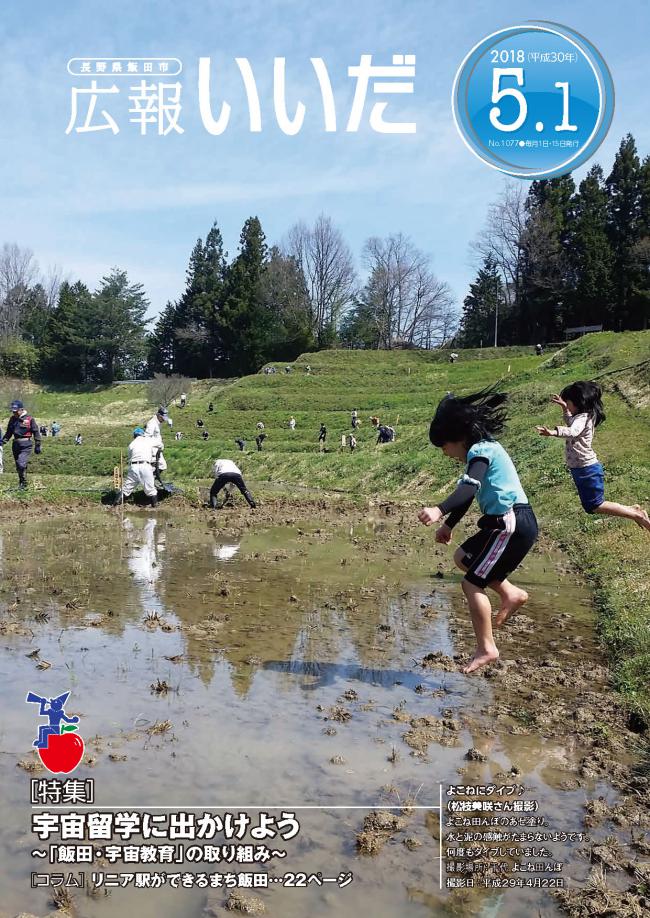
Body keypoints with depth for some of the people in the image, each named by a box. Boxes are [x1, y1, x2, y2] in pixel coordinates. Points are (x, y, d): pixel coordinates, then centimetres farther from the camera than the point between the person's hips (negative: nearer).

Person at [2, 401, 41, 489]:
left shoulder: (29, 419, -6)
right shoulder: (12, 419, 11)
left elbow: (36, 432, -3)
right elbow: (8, 433, 19)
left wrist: (37, 445, -5)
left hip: (26, 445, -6)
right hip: (16, 444, 6)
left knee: (22, 465, -18)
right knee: (18, 466, 12)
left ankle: (23, 483, -4)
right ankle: (21, 482, 25)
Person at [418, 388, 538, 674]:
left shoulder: (480, 450, -14)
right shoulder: (484, 449, 17)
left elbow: (469, 487, -33)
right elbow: (468, 492, 24)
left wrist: (440, 510, -46)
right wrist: (448, 525, 28)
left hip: (512, 525, -10)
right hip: (508, 522, 10)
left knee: (472, 584, -4)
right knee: (463, 557, 23)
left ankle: (486, 649, 3)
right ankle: (511, 594, 19)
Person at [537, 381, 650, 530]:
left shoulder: (583, 418, -19)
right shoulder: (583, 416, 12)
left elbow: (572, 431, -42)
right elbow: (570, 423, 36)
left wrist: (553, 432, -59)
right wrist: (564, 408, 23)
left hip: (587, 469, -10)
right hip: (584, 469, 10)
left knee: (594, 506, -4)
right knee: (591, 505, 16)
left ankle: (637, 515, 3)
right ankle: (633, 510, 24)